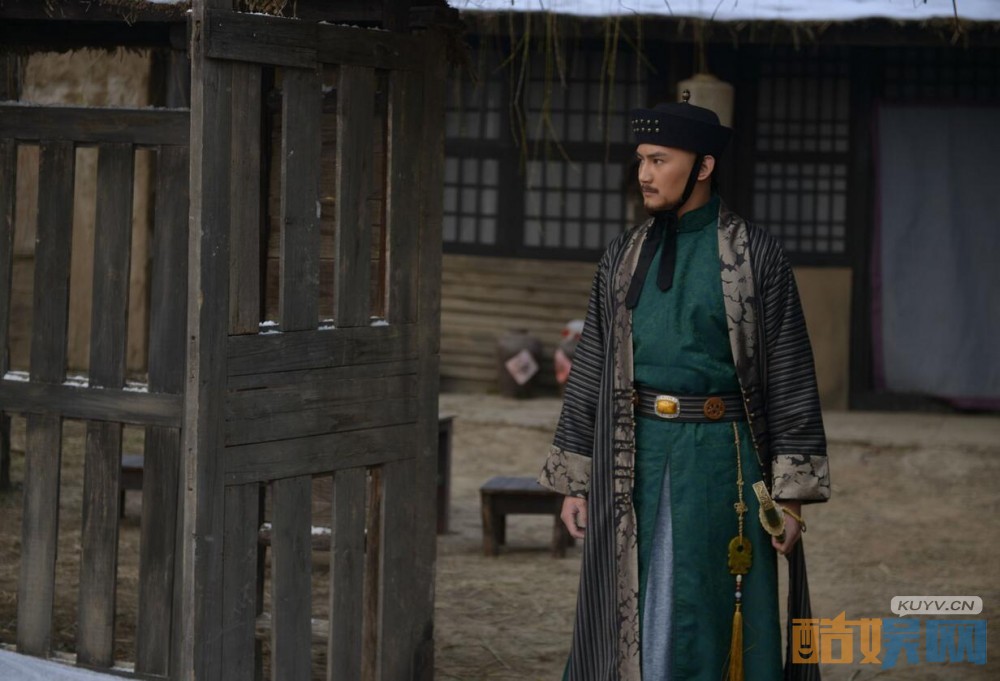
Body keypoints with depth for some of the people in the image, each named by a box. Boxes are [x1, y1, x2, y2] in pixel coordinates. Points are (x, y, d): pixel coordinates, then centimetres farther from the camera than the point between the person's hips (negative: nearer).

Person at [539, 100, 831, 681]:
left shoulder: (756, 254, -3)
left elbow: (791, 376, -4)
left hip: (721, 458, -4)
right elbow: (591, 371, 12)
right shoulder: (625, 257, 9)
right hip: (634, 456, 4)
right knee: (628, 612, 5)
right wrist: (574, 479, 8)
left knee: (715, 621, 0)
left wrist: (792, 493, -7)